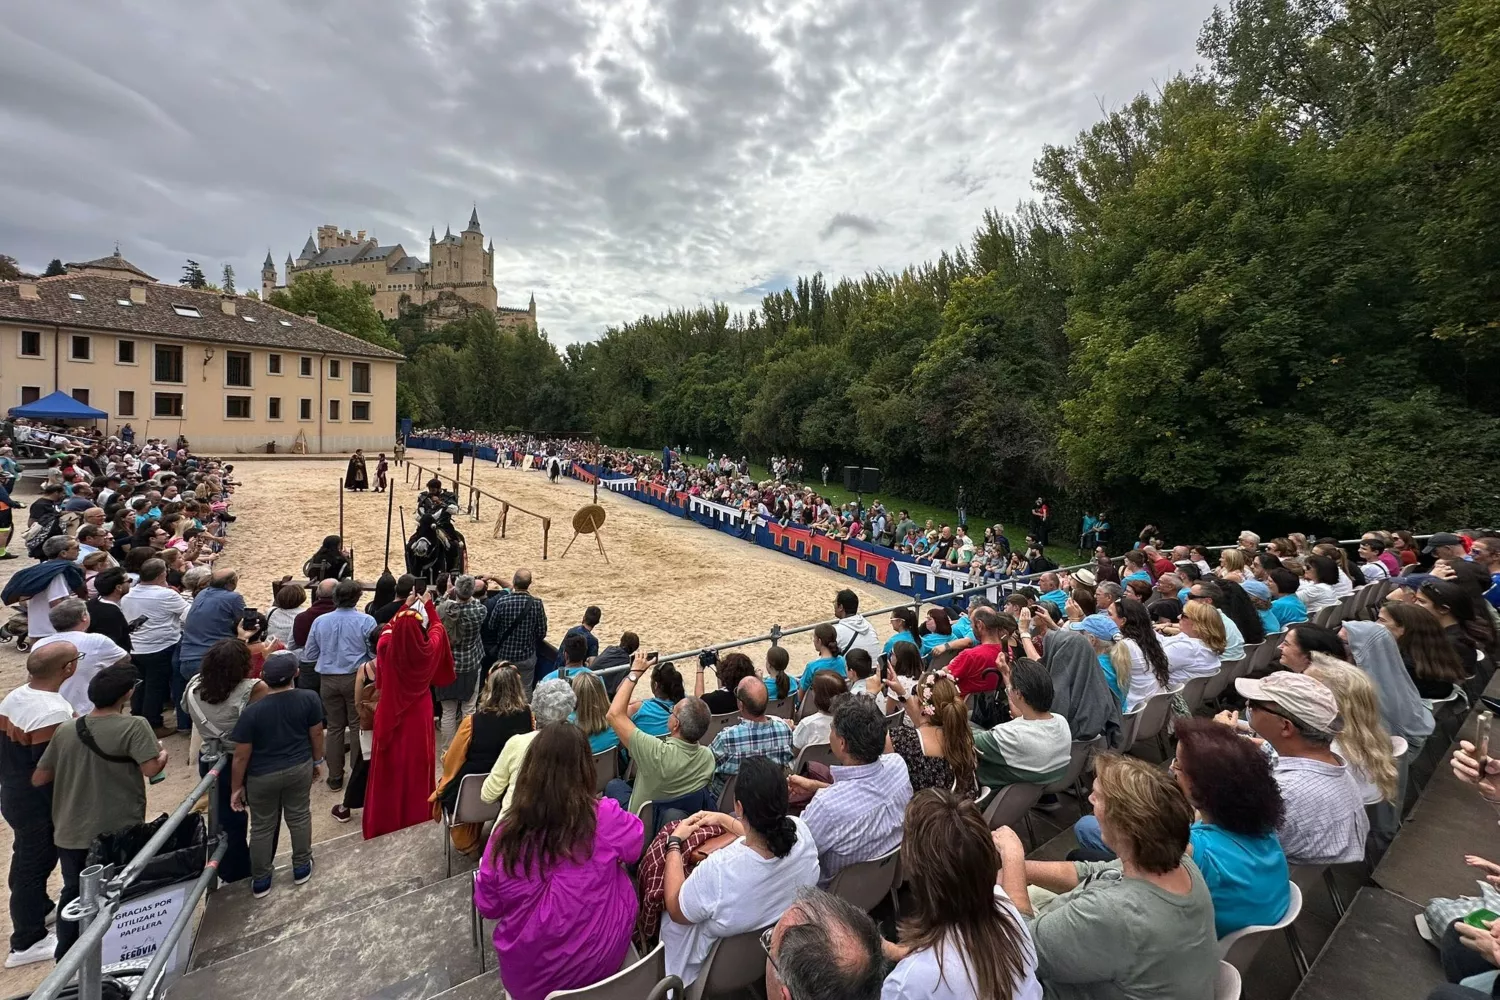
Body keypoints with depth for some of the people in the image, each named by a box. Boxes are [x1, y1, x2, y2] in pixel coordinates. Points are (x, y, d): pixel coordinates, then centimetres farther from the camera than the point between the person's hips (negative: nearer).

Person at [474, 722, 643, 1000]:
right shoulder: (605, 816, -23)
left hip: (527, 977, 2)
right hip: (601, 963, -1)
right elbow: (635, 843, 0)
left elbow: (487, 907, -3)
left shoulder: (507, 832, -20)